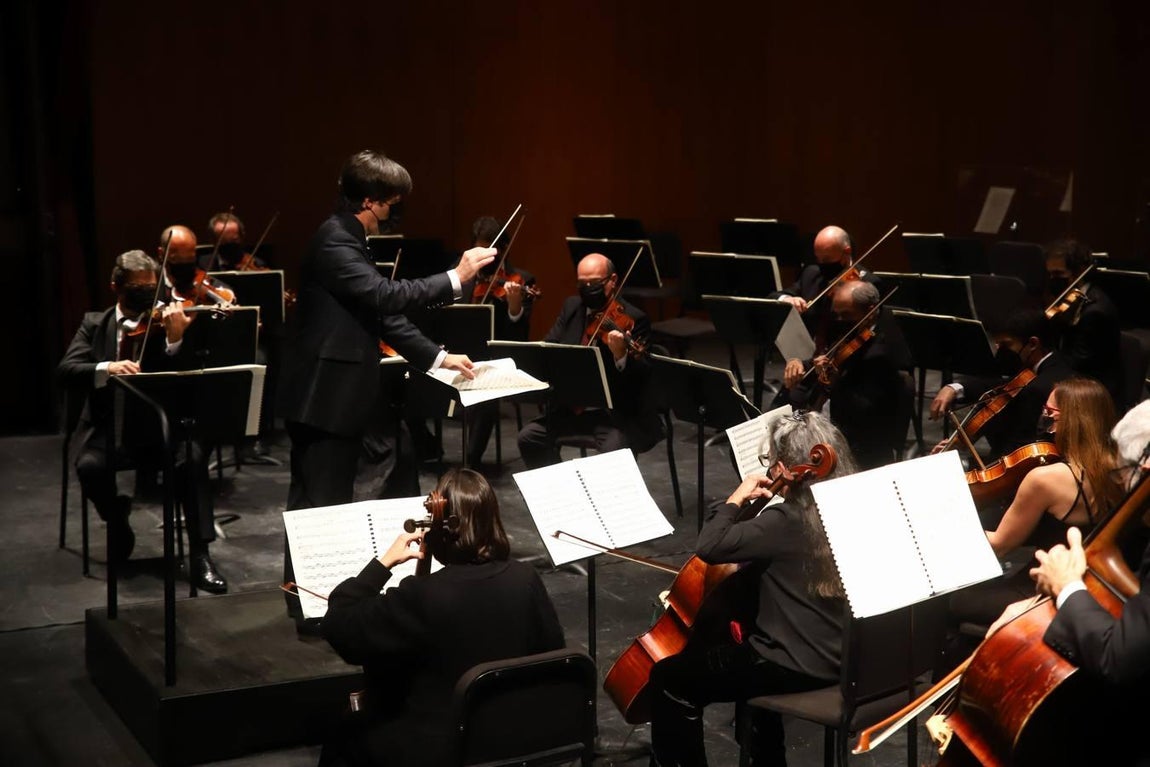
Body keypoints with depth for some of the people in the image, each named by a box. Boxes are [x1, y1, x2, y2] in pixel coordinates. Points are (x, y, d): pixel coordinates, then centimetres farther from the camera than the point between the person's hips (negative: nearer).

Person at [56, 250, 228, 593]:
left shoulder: (167, 322, 5)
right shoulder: (94, 323, 10)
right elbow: (66, 370, -6)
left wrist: (175, 339, -25)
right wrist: (105, 368, -27)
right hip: (108, 426, 1)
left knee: (192, 456, -30)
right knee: (90, 466, -30)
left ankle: (200, 556, -23)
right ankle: (118, 524, 3)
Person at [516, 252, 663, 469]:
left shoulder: (633, 319, -10)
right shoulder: (571, 307, 9)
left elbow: (642, 377, -18)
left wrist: (621, 355, -39)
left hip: (616, 412, -6)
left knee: (613, 451, -31)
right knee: (529, 437, -12)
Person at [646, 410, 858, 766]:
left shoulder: (786, 521, -22)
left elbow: (711, 547, -22)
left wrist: (735, 499, -9)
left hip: (798, 664, -9)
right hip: (840, 655, 9)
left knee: (669, 679, 2)